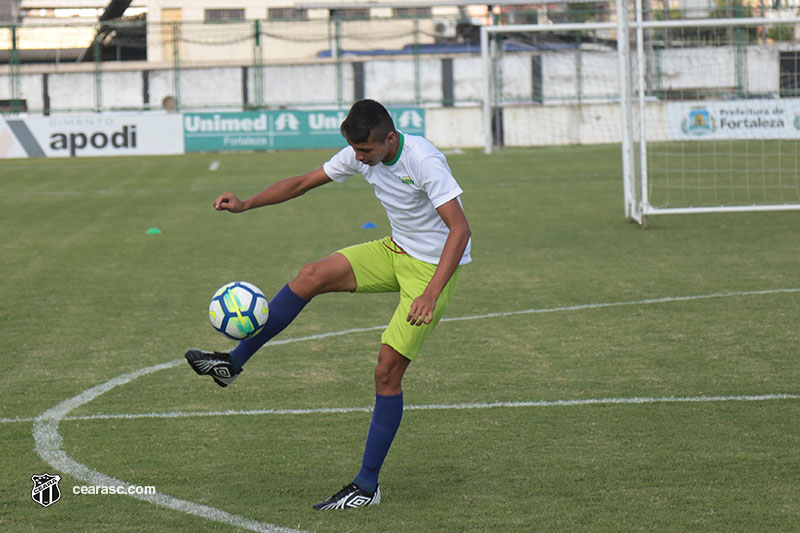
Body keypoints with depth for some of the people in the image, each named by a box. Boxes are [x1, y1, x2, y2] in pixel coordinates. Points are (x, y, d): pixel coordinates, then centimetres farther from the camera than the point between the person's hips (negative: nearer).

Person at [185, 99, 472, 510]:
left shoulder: (424, 161, -28)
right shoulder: (360, 155, -5)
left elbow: (459, 229, -31)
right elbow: (304, 182, 7)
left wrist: (431, 293, -40)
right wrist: (245, 204, -5)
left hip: (434, 267, -7)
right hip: (395, 250, 7)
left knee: (387, 372, -9)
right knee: (311, 276, -9)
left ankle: (367, 485, -1)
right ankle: (233, 362, 0)